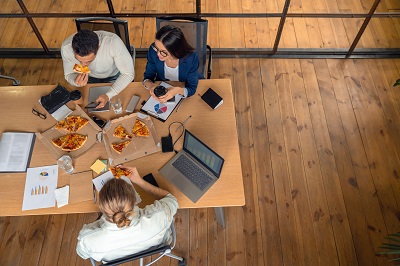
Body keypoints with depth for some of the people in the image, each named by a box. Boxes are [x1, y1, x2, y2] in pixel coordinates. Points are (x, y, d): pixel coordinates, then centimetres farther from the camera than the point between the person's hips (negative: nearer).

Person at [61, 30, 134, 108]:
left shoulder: (113, 42, -41)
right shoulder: (66, 47, -33)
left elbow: (128, 74, -30)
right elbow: (68, 75, -15)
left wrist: (108, 95, -41)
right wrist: (76, 82, -40)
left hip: (114, 75, -1)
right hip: (89, 77, 2)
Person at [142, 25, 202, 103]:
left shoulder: (191, 57, -33)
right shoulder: (153, 50, -26)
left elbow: (191, 88, -23)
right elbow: (148, 76, -10)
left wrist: (178, 90, -47)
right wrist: (150, 85, -36)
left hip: (184, 89, -1)